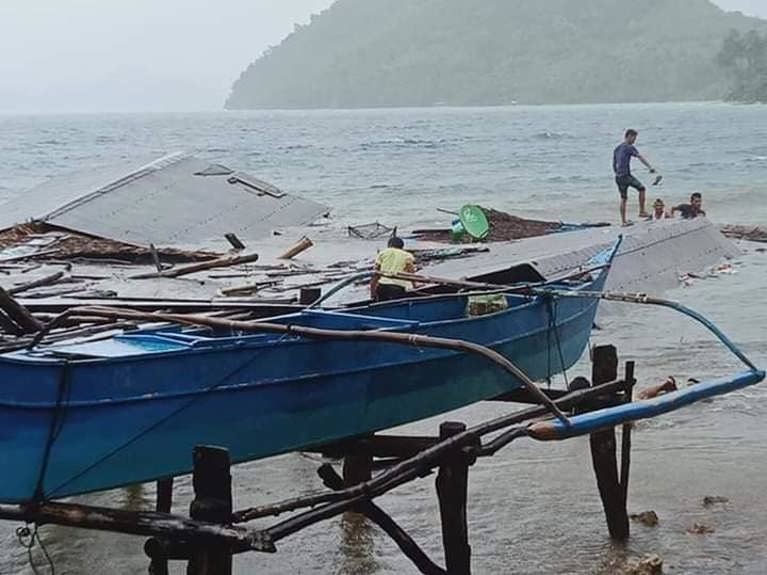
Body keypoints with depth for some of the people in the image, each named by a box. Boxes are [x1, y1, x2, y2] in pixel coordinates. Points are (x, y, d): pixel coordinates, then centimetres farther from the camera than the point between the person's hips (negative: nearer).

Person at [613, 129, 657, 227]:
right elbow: (641, 157, -17)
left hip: (618, 177, 7)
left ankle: (623, 221, 11)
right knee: (642, 188, 6)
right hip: (626, 175, -7)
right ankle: (642, 211, 3)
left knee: (623, 198, 12)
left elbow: (614, 164, 22)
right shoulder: (630, 148, -6)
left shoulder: (617, 149, 17)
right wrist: (650, 167, -24)